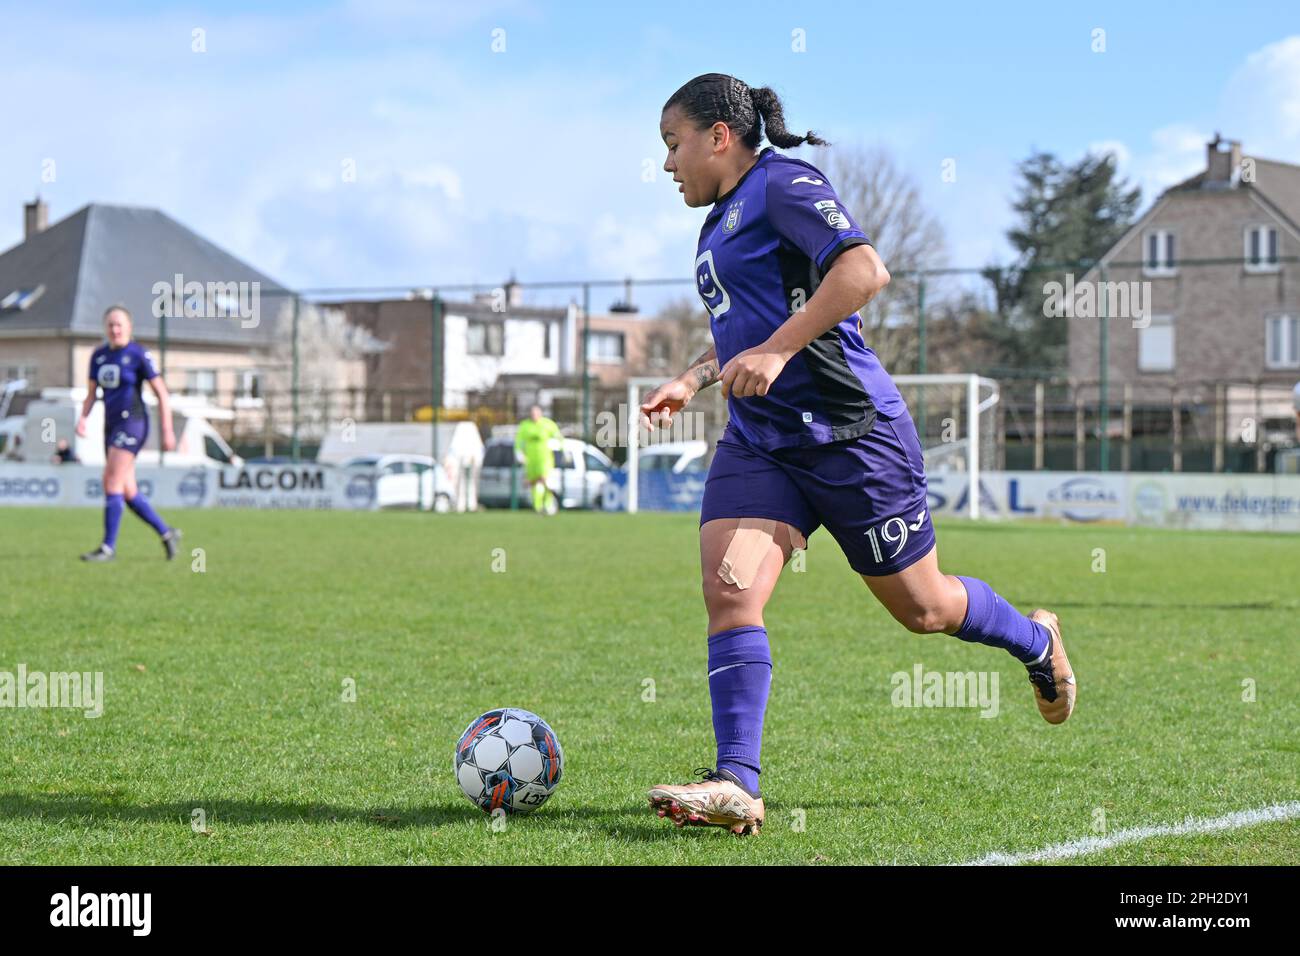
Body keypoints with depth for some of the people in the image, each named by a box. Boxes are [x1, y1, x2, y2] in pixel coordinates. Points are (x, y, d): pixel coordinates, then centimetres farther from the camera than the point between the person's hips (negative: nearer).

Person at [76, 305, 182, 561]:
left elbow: (162, 393, -6)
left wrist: (167, 431, -9)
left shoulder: (139, 355, -7)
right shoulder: (99, 355, 11)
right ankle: (166, 533, 21)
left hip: (132, 422, -7)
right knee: (127, 492, 7)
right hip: (111, 424, 7)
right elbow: (92, 393, 18)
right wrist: (82, 418, 0)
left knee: (112, 482, -15)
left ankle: (109, 547, -14)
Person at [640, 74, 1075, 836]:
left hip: (848, 431, -8)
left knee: (922, 608, 6)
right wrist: (692, 380, 18)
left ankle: (1037, 643, 35)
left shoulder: (783, 182, -9)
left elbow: (865, 270, -24)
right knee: (729, 592, -14)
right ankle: (736, 786, -21)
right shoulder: (723, 220, 19)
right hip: (758, 442, 8)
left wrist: (774, 351, -26)